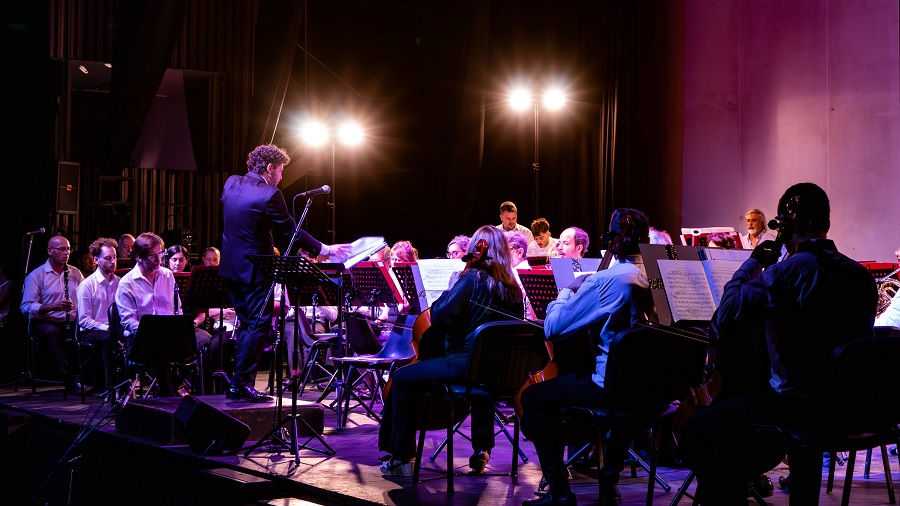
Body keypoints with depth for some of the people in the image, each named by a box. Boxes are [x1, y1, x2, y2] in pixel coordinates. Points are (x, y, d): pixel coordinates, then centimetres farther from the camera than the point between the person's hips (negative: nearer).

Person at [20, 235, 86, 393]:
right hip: (45, 322, -3)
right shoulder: (36, 276, 0)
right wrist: (54, 307, -24)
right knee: (52, 333, -38)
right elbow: (26, 307, -10)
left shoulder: (75, 273, 15)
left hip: (73, 322, 3)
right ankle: (71, 379, -40)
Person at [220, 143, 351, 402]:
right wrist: (324, 249, -4)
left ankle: (239, 383, 19)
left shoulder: (231, 184, 3)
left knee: (247, 324, 17)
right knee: (258, 325, -1)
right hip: (255, 270, -8)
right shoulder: (269, 195, -19)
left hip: (231, 265, 8)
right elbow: (291, 232, -13)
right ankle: (241, 384, -3)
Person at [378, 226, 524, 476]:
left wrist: (450, 290, 0)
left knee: (401, 379, 4)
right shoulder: (513, 288, 8)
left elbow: (439, 316, -18)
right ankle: (482, 450, 41)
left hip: (465, 363, -7)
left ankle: (403, 457, 4)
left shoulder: (473, 279, -11)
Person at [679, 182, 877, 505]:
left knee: (697, 432, 3)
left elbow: (726, 315, -17)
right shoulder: (861, 275, 5)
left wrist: (753, 263, -4)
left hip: (800, 409, -8)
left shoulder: (792, 269, -18)